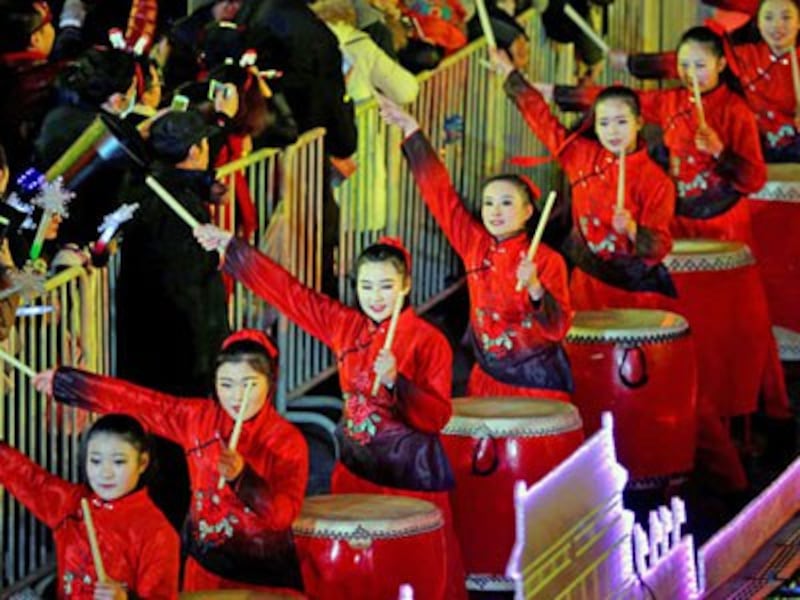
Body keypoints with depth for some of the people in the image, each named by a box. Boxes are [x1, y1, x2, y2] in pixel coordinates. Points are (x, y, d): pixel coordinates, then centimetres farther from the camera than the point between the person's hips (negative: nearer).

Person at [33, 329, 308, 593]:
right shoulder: (197, 417, -3)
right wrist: (61, 381, 0)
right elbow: (135, 400, -1)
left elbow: (283, 514, -24)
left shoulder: (289, 442, -14)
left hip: (263, 576, -4)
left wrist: (241, 476, -39)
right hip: (204, 569, 4)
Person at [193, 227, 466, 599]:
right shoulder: (343, 325, 4)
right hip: (355, 471, 5)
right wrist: (231, 246, 2)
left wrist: (395, 381, -30)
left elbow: (437, 417, -15)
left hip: (412, 477, -5)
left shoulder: (429, 341, -10)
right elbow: (288, 291, 5)